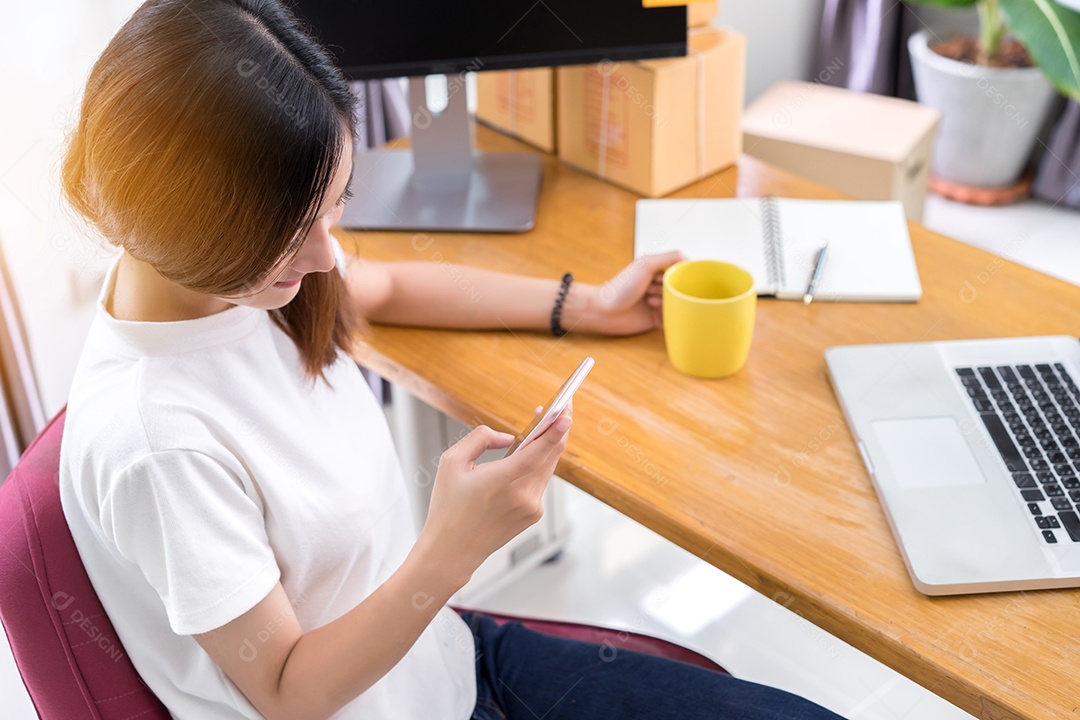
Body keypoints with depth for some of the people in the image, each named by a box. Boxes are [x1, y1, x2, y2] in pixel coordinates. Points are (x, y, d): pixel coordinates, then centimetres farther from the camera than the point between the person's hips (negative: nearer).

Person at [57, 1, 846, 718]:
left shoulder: (235, 265, -8)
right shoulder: (153, 443, -31)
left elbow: (382, 287, 16)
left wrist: (589, 305, 16)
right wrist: (449, 552, -33)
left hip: (446, 655, 7)